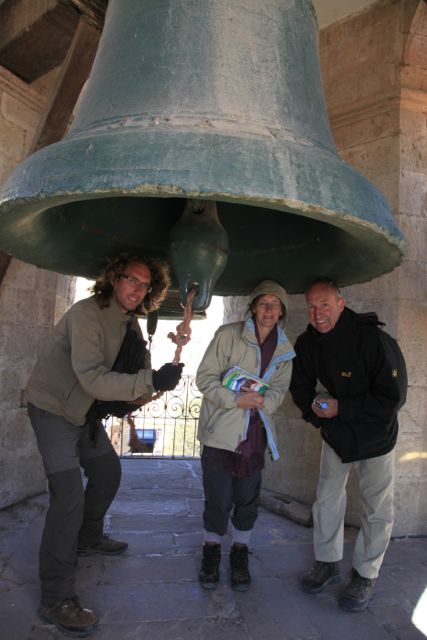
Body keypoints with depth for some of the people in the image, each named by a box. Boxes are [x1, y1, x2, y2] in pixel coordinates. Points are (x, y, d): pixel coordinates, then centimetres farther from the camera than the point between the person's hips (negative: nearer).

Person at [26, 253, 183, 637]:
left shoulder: (129, 320, 1)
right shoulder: (88, 314, -26)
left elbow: (140, 360, 9)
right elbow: (92, 379, -35)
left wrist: (137, 390, -12)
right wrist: (150, 382, -39)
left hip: (83, 409, 9)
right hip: (53, 408, -9)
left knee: (107, 472, 18)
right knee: (68, 495, -14)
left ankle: (88, 539, 41)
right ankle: (56, 599, -2)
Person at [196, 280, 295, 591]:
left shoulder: (284, 350, 6)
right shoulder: (228, 334, -8)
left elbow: (280, 389, 10)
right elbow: (205, 377, -9)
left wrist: (263, 400, -13)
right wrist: (236, 400, -21)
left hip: (256, 433, 4)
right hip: (220, 430, -3)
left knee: (248, 499, 12)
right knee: (218, 499, 4)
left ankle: (240, 553, 35)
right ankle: (212, 550, 30)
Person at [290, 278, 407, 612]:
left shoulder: (372, 338, -27)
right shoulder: (307, 343, -10)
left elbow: (393, 396, -25)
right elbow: (301, 386, 6)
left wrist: (341, 408, -26)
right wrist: (313, 408, -14)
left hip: (374, 435, -4)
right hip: (335, 433, 5)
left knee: (377, 510, 6)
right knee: (327, 500, 12)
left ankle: (365, 575, 25)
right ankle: (328, 564, 31)